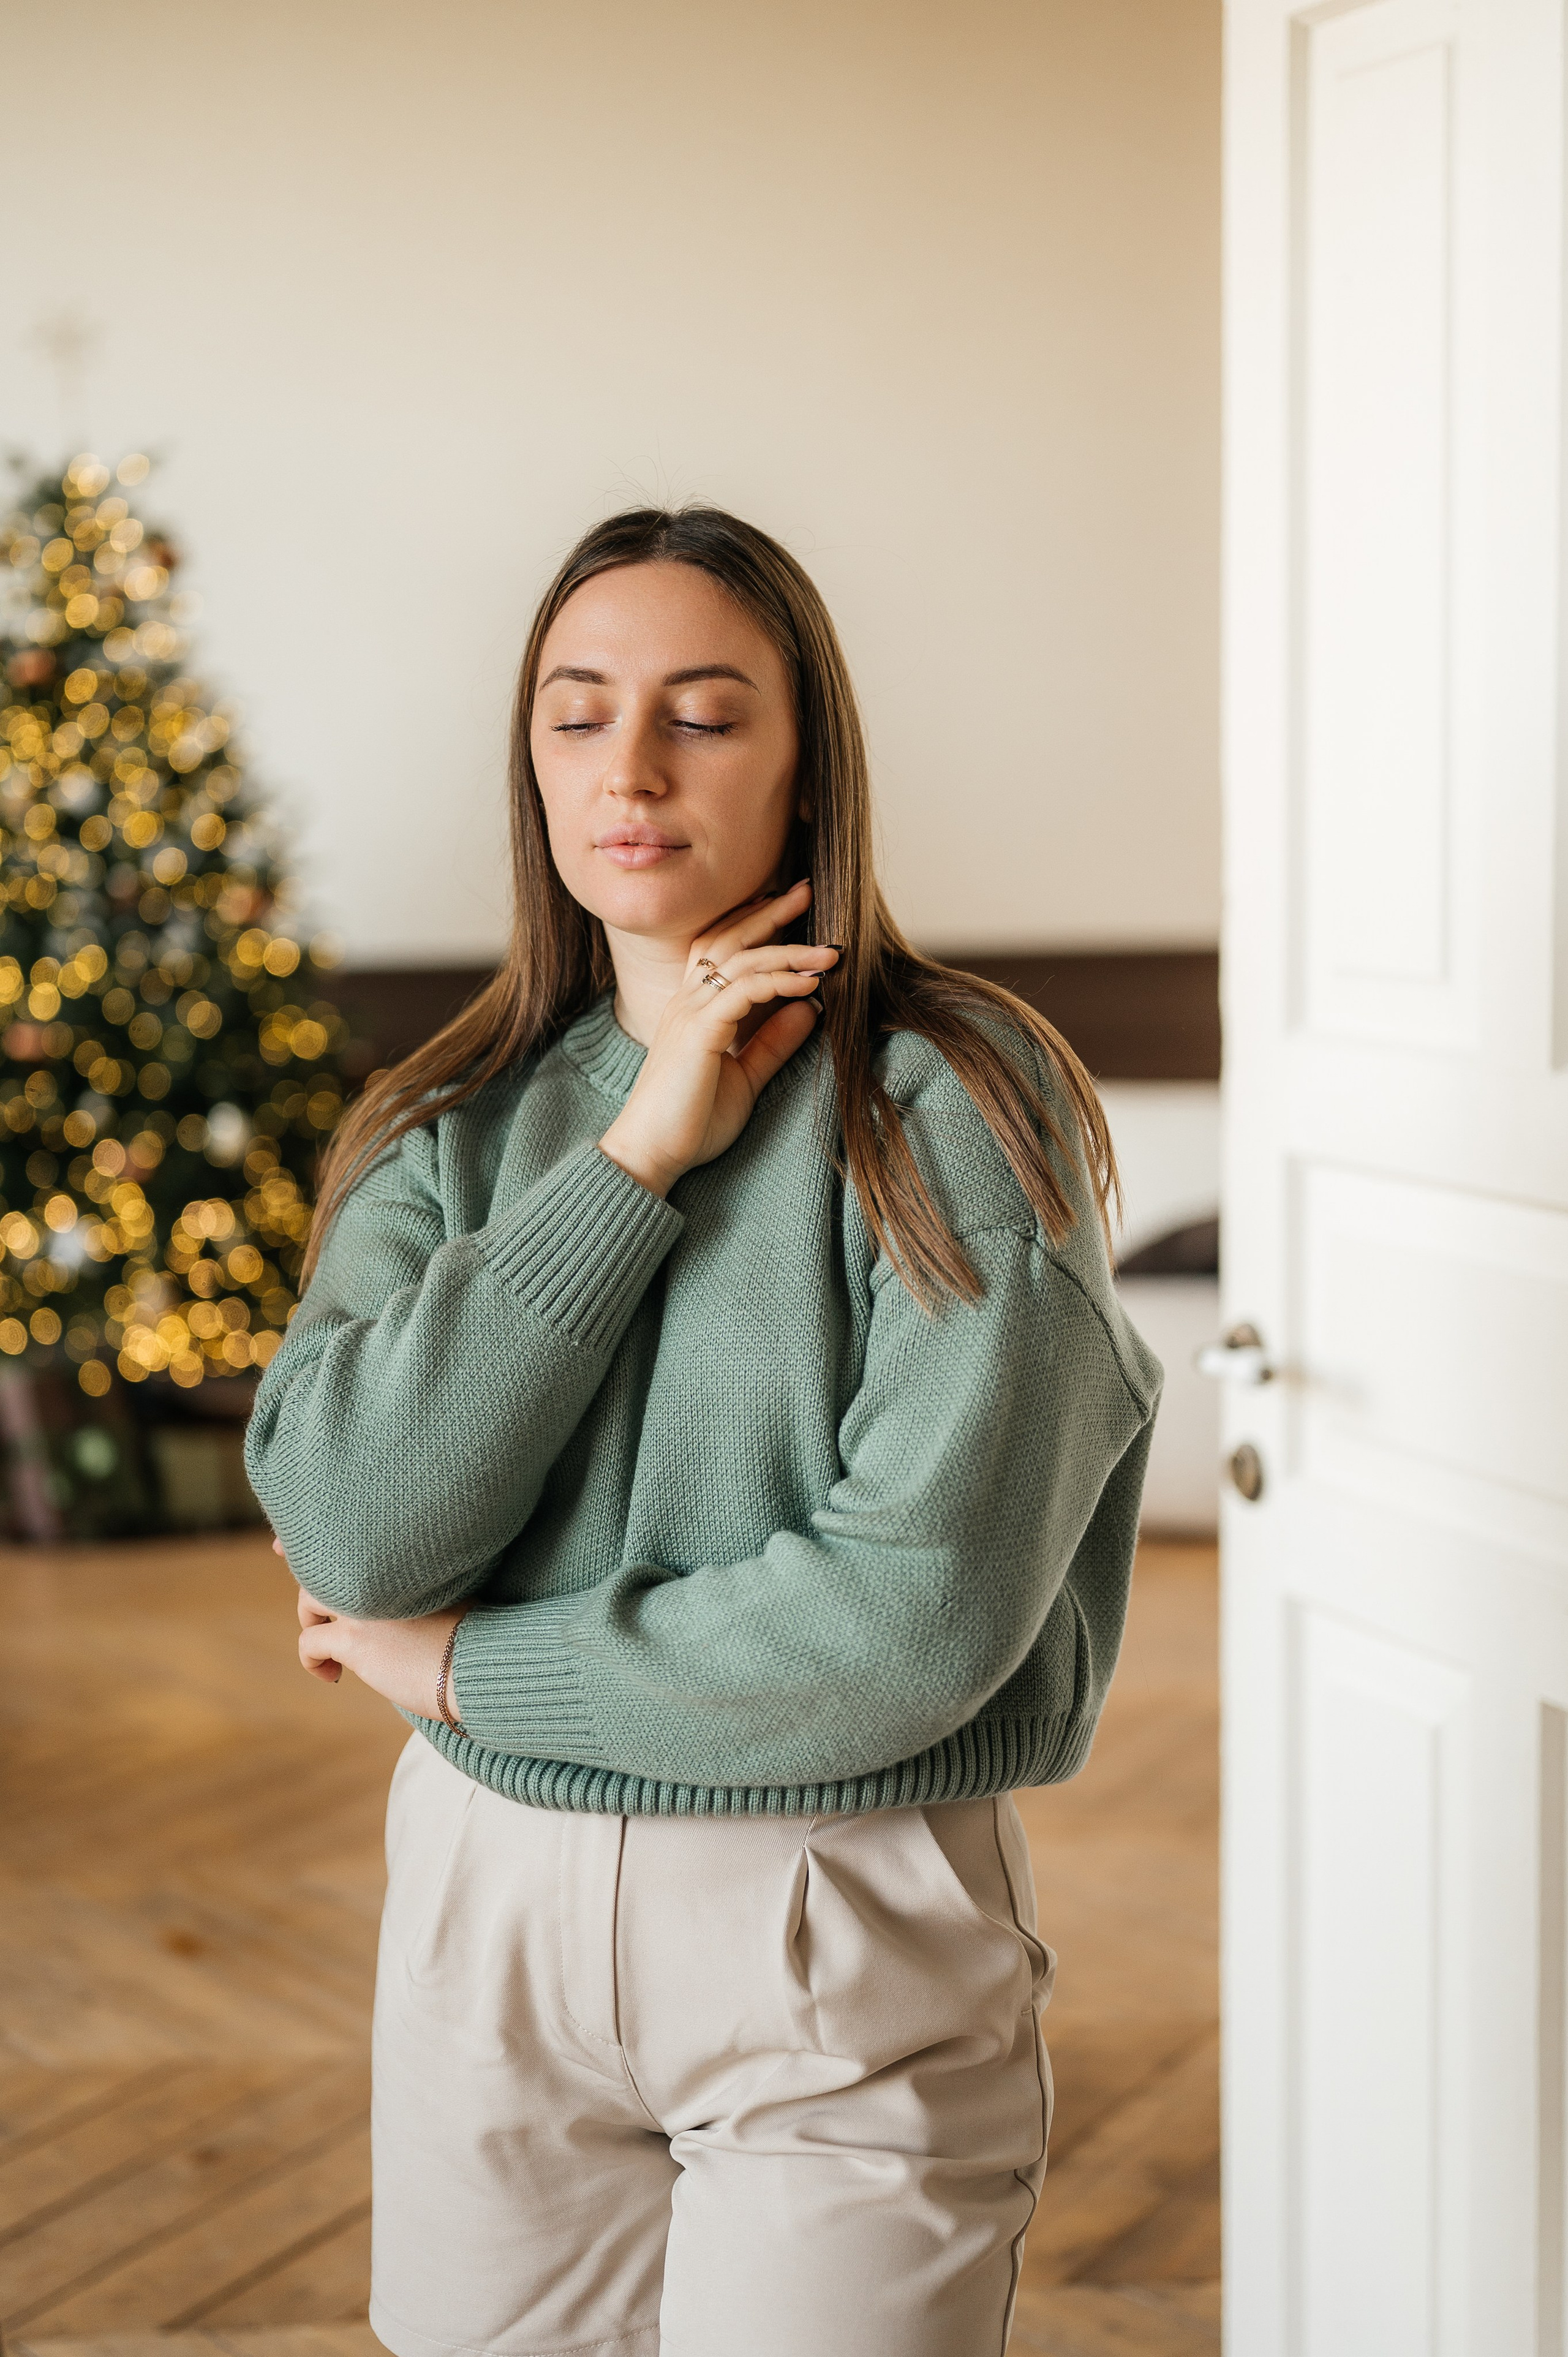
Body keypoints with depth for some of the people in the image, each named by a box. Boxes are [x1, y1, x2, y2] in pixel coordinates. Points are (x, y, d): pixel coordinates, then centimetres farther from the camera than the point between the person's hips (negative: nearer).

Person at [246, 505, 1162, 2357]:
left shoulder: (956, 1104, -11)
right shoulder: (456, 1126, 2)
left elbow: (922, 1615, -20)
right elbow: (348, 1527, -13)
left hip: (844, 1940, -3)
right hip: (486, 1913, 4)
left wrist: (466, 1666, -10)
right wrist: (640, 1153, -16)